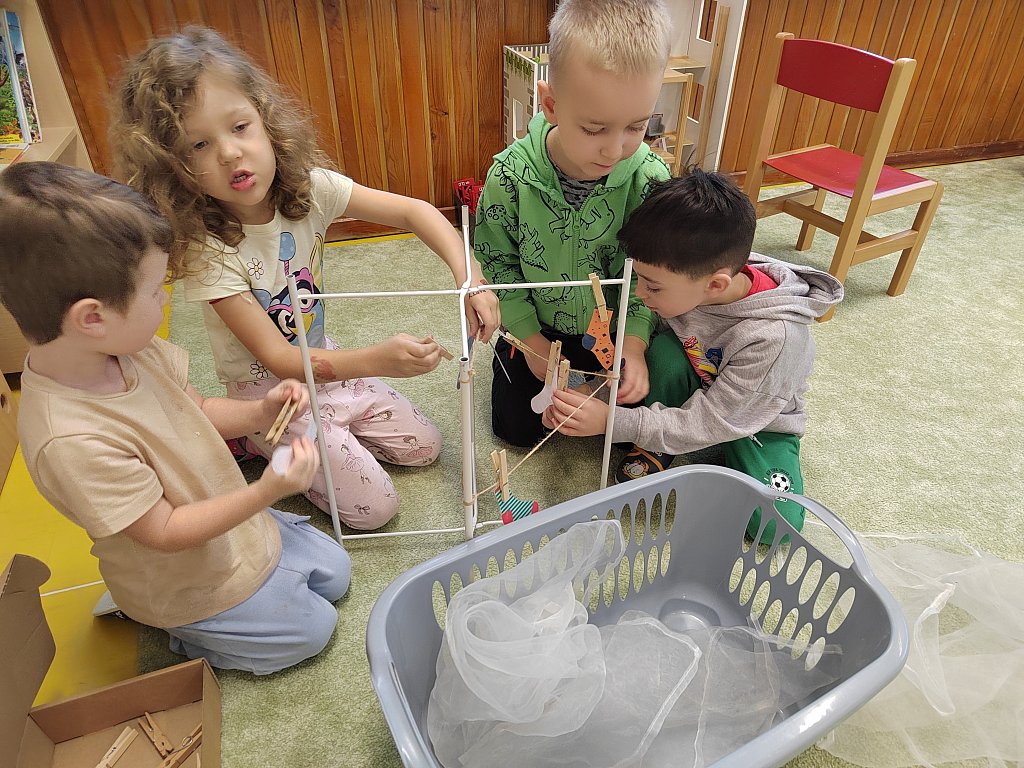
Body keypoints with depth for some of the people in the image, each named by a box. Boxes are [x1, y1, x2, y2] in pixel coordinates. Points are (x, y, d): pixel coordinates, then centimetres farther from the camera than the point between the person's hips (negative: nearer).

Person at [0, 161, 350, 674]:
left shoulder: (128, 350, -15)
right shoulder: (72, 439, -38)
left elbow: (197, 409, 1)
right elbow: (165, 532, -28)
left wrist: (259, 413, -17)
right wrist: (267, 492, -37)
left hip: (235, 525, 7)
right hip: (189, 583, -7)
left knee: (334, 571, 21)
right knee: (313, 628, 6)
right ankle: (180, 633, 19)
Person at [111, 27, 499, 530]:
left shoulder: (308, 188, -16)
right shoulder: (207, 249, -28)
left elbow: (413, 211, -14)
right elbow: (275, 358, -30)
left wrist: (469, 277, -31)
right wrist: (377, 359, -45)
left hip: (323, 361, 5)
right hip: (268, 390, -5)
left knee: (424, 447, 12)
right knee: (374, 507, -6)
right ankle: (250, 441, 12)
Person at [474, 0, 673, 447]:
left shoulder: (650, 178, -24)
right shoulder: (511, 175, -26)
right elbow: (496, 260, -11)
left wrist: (634, 342, -24)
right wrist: (528, 336, -9)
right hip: (537, 326, 0)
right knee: (516, 428, 12)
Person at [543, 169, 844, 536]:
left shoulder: (774, 337, -37)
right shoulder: (685, 282, -25)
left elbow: (708, 424, -31)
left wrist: (612, 420, -36)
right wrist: (583, 393, -25)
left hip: (758, 420, -3)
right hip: (696, 391, 3)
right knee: (664, 348, -29)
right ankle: (656, 448, -6)